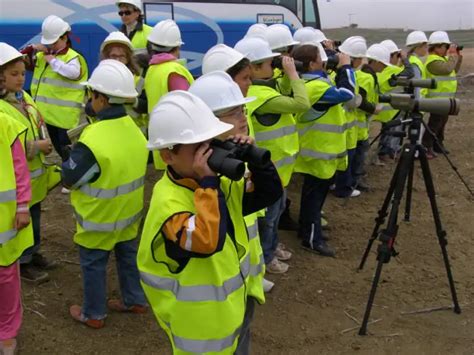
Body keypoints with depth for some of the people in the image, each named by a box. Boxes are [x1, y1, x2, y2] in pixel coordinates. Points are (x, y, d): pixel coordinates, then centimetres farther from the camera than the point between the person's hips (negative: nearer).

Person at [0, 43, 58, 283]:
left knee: (34, 218, 22)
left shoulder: (24, 97, 4)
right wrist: (36, 147, -22)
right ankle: (22, 263, 23)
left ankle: (33, 254, 39)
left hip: (35, 173, 8)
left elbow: (39, 125, 16)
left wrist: (45, 143, -3)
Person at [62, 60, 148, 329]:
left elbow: (70, 178, -17)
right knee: (128, 255, 23)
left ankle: (93, 314, 28)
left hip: (100, 217, -6)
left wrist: (72, 157, -1)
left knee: (93, 264, 12)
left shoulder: (93, 139, -30)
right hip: (129, 210, 7)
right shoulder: (134, 129, -7)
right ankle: (135, 300, 38)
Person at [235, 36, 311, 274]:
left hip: (274, 164, 10)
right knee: (267, 214, 6)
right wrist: (292, 73, -19)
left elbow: (286, 103, 13)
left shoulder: (258, 90, 5)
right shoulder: (262, 95, -27)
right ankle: (263, 259, 23)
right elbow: (301, 104, -29)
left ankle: (271, 247, 42)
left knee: (275, 210, 25)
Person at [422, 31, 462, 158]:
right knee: (434, 124, -8)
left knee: (441, 123, 16)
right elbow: (447, 69, -33)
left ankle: (438, 144, 26)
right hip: (438, 99, -10)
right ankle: (426, 147, -5)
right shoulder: (433, 61, -19)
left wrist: (458, 57, 10)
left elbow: (454, 70, 22)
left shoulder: (442, 58, 14)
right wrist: (452, 55, -18)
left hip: (445, 99, 10)